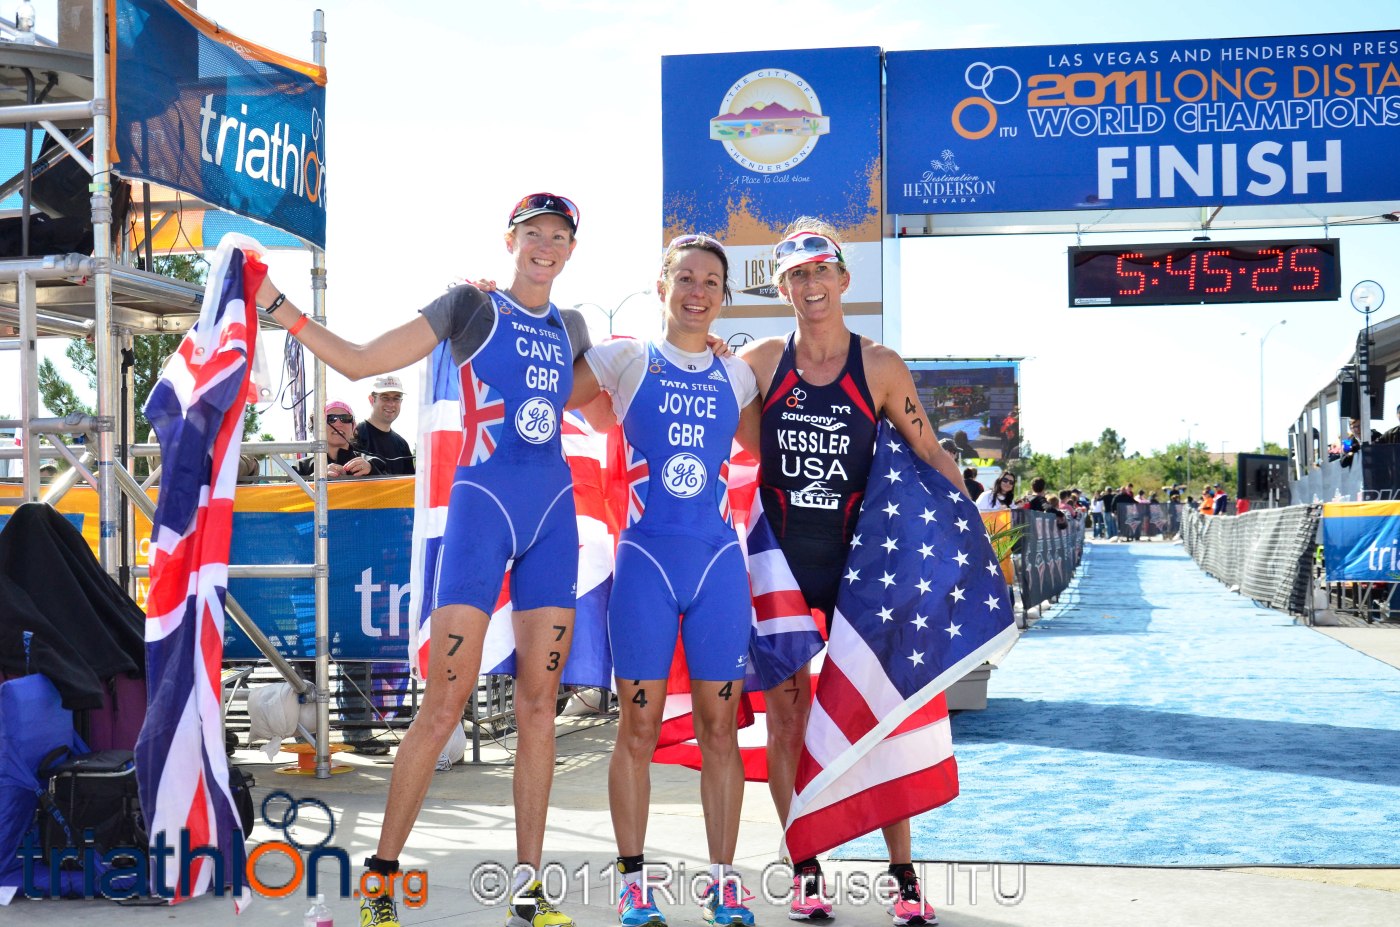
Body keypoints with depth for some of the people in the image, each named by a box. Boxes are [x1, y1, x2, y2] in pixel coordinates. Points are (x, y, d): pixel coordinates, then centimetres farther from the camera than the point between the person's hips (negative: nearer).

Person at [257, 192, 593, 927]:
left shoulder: (570, 329, 16)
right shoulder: (471, 306, 2)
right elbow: (358, 362, -2)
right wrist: (278, 306, -8)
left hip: (553, 514, 5)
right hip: (484, 506, -5)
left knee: (538, 704, 3)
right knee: (444, 704, -9)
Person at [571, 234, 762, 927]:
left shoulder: (735, 375, 13)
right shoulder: (627, 359, 4)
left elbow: (770, 452, 26)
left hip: (717, 557, 3)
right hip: (646, 555, -2)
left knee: (719, 722, 5)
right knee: (638, 723, 0)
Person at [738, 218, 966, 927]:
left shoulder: (878, 367, -1)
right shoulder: (759, 362, 0)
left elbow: (930, 454, 3)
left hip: (854, 559, -1)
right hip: (777, 558, 1)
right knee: (786, 711, 3)